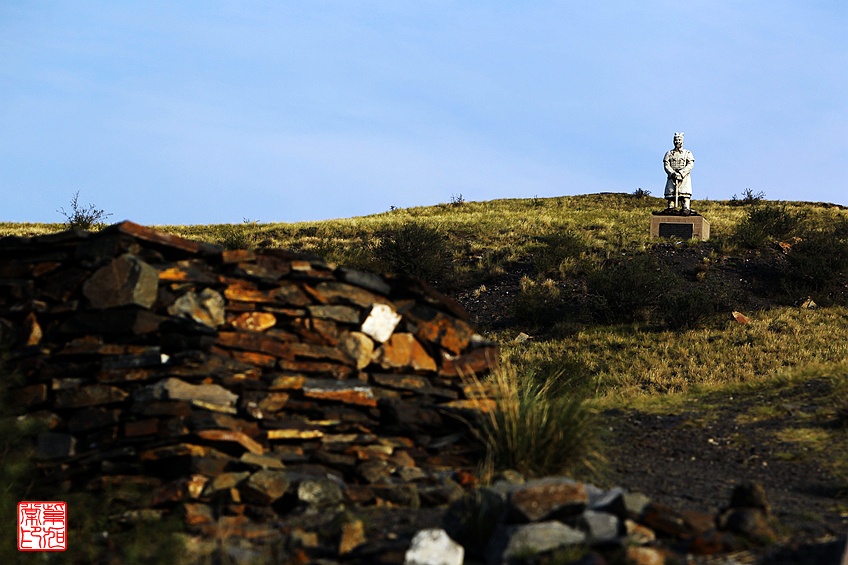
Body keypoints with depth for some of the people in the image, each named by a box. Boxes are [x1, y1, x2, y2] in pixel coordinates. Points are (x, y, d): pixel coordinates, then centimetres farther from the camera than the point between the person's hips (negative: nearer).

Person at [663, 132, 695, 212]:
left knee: (685, 194, -15)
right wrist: (673, 173, -14)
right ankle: (671, 210, -7)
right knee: (670, 193, -7)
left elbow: (690, 165, 0)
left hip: (684, 177, -2)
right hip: (672, 177, 2)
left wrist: (681, 173, -15)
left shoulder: (687, 153, 12)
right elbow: (666, 165, 4)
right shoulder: (669, 153, 16)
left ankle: (686, 209, -20)